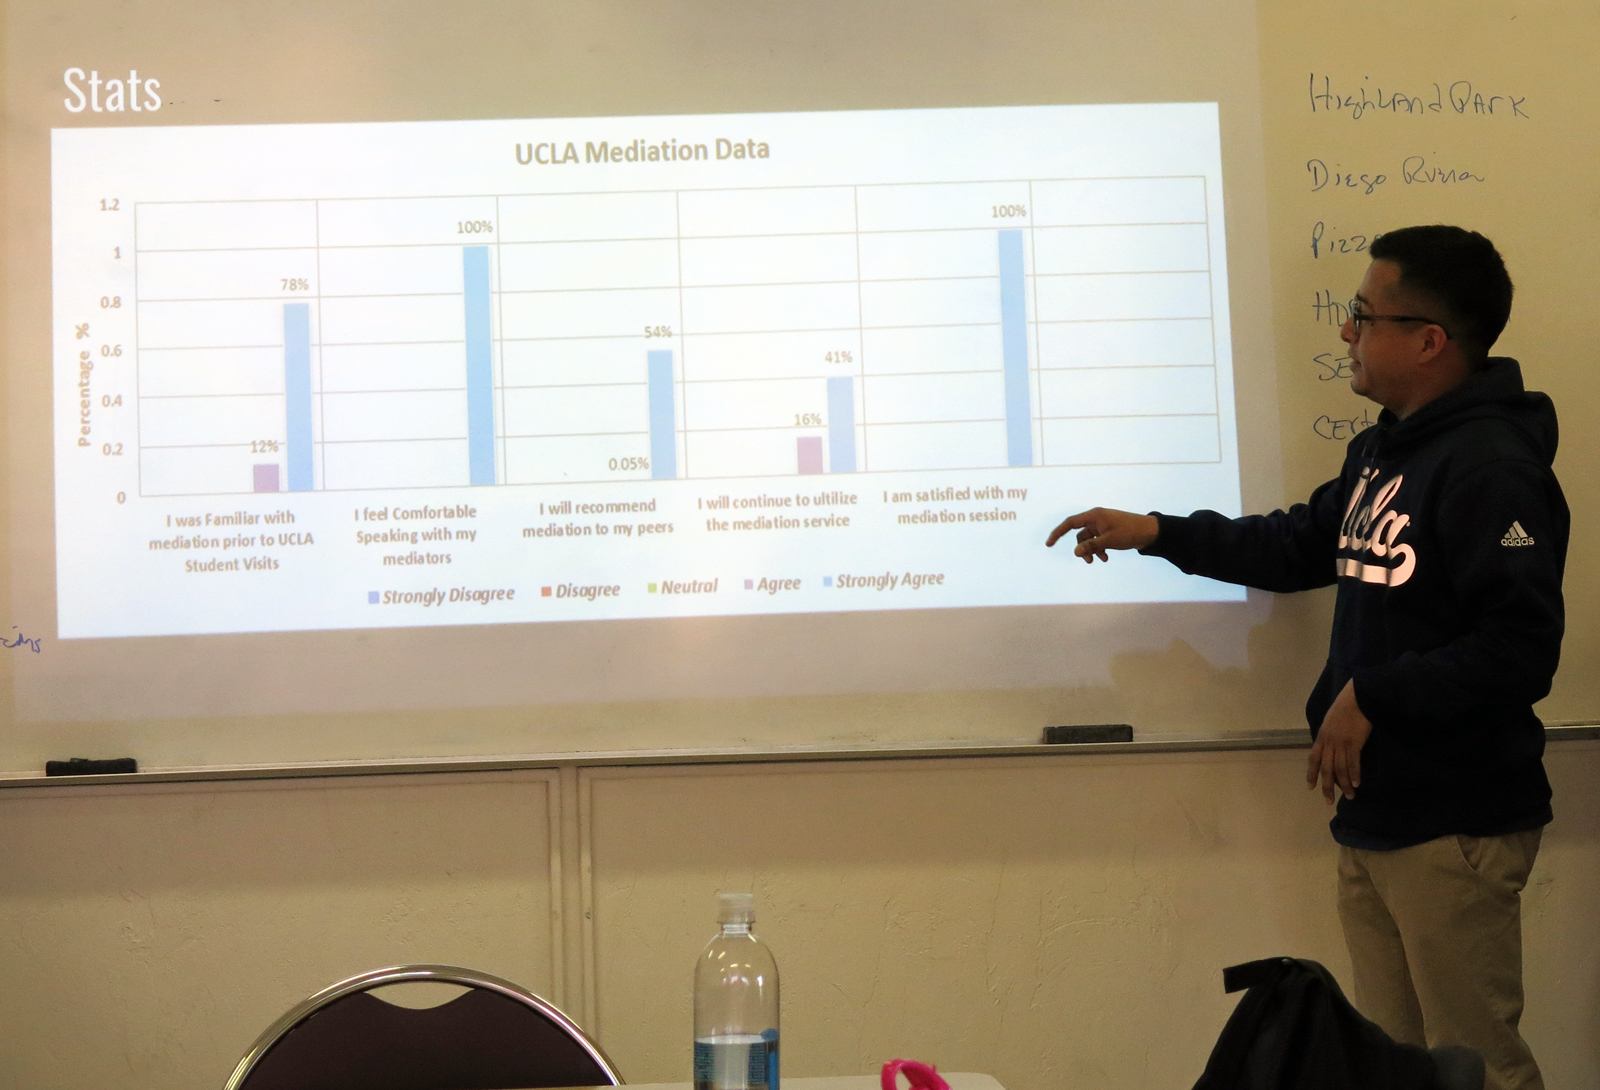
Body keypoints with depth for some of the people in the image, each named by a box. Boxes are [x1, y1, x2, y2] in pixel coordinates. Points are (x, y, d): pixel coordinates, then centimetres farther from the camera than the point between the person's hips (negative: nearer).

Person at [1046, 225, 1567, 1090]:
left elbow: (1518, 648, -24)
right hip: (1372, 814, 9)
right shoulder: (1380, 451, 13)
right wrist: (1155, 532, 17)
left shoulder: (1491, 466, -18)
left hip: (1454, 824, -9)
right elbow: (1301, 547, 24)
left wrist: (1371, 696, -18)